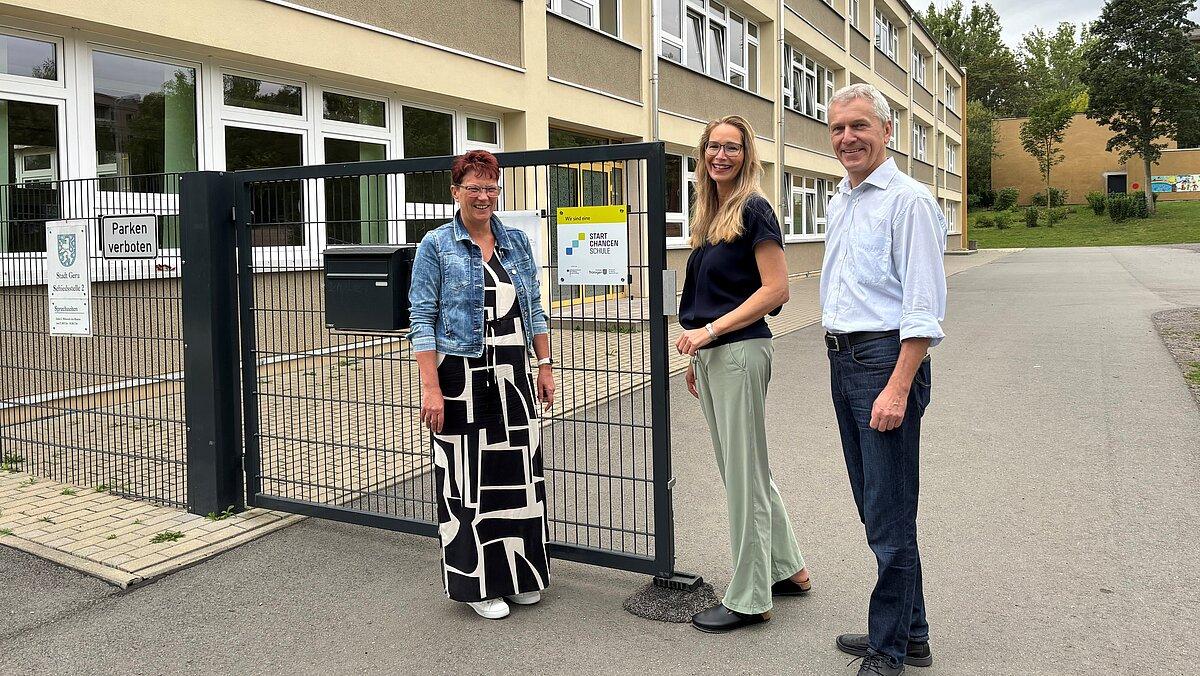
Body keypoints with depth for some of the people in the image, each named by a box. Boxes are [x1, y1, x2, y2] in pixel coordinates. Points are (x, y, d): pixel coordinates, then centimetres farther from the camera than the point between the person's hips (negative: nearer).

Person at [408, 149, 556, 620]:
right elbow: (422, 319, -7)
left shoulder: (517, 242, 10)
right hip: (461, 376, -4)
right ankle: (478, 583, 17)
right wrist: (430, 387, -14)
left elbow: (535, 309, 15)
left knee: (519, 470, 9)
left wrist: (545, 365, 9)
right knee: (468, 476, 2)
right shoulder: (437, 246, -3)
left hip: (512, 374, 5)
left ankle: (520, 573, 26)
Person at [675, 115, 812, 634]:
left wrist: (711, 329, -17)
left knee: (744, 475, 0)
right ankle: (786, 569, 33)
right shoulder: (710, 214, 15)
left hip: (740, 352, -9)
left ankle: (748, 599, 13)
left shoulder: (753, 210, -9)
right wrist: (697, 355, 16)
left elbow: (776, 290, -15)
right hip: (709, 355, 9)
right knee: (741, 470, 17)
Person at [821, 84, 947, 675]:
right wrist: (839, 358, 17)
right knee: (874, 508, 15)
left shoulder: (908, 200, -10)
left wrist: (897, 388, -22)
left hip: (886, 358, -9)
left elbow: (923, 308, -16)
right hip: (841, 359, 9)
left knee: (889, 516, -3)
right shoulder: (839, 203, 17)